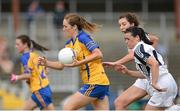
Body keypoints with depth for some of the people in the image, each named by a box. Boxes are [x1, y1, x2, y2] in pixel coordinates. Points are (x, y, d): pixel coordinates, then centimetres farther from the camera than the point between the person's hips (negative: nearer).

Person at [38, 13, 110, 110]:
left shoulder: (83, 38, -12)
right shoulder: (69, 44, 15)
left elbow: (98, 54, -22)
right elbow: (61, 65, 16)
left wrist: (79, 63, -24)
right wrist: (46, 63, 0)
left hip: (95, 83, -9)